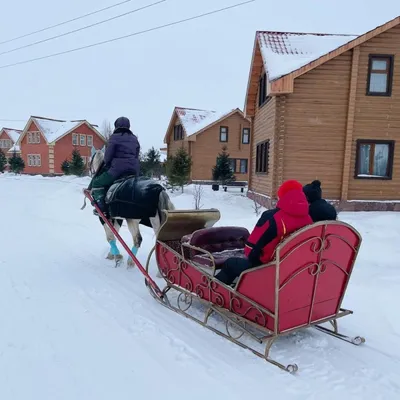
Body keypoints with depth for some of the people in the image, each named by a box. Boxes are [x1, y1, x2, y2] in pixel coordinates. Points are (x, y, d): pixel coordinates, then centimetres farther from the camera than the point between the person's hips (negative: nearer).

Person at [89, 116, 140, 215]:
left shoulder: (114, 137, -2)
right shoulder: (134, 139, 17)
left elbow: (107, 156, -3)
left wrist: (107, 165, 17)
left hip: (118, 169, -6)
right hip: (134, 170, 6)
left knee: (97, 183, 9)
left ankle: (102, 207, -2)